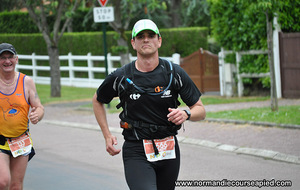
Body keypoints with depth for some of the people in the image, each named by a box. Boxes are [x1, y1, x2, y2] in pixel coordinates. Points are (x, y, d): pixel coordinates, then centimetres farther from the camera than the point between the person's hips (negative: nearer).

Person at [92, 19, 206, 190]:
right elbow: (97, 100, 16)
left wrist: (186, 114, -19)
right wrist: (107, 135, 8)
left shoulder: (175, 73, -1)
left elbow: (200, 110, 4)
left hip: (169, 150, 3)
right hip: (136, 153, -3)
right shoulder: (120, 77, -4)